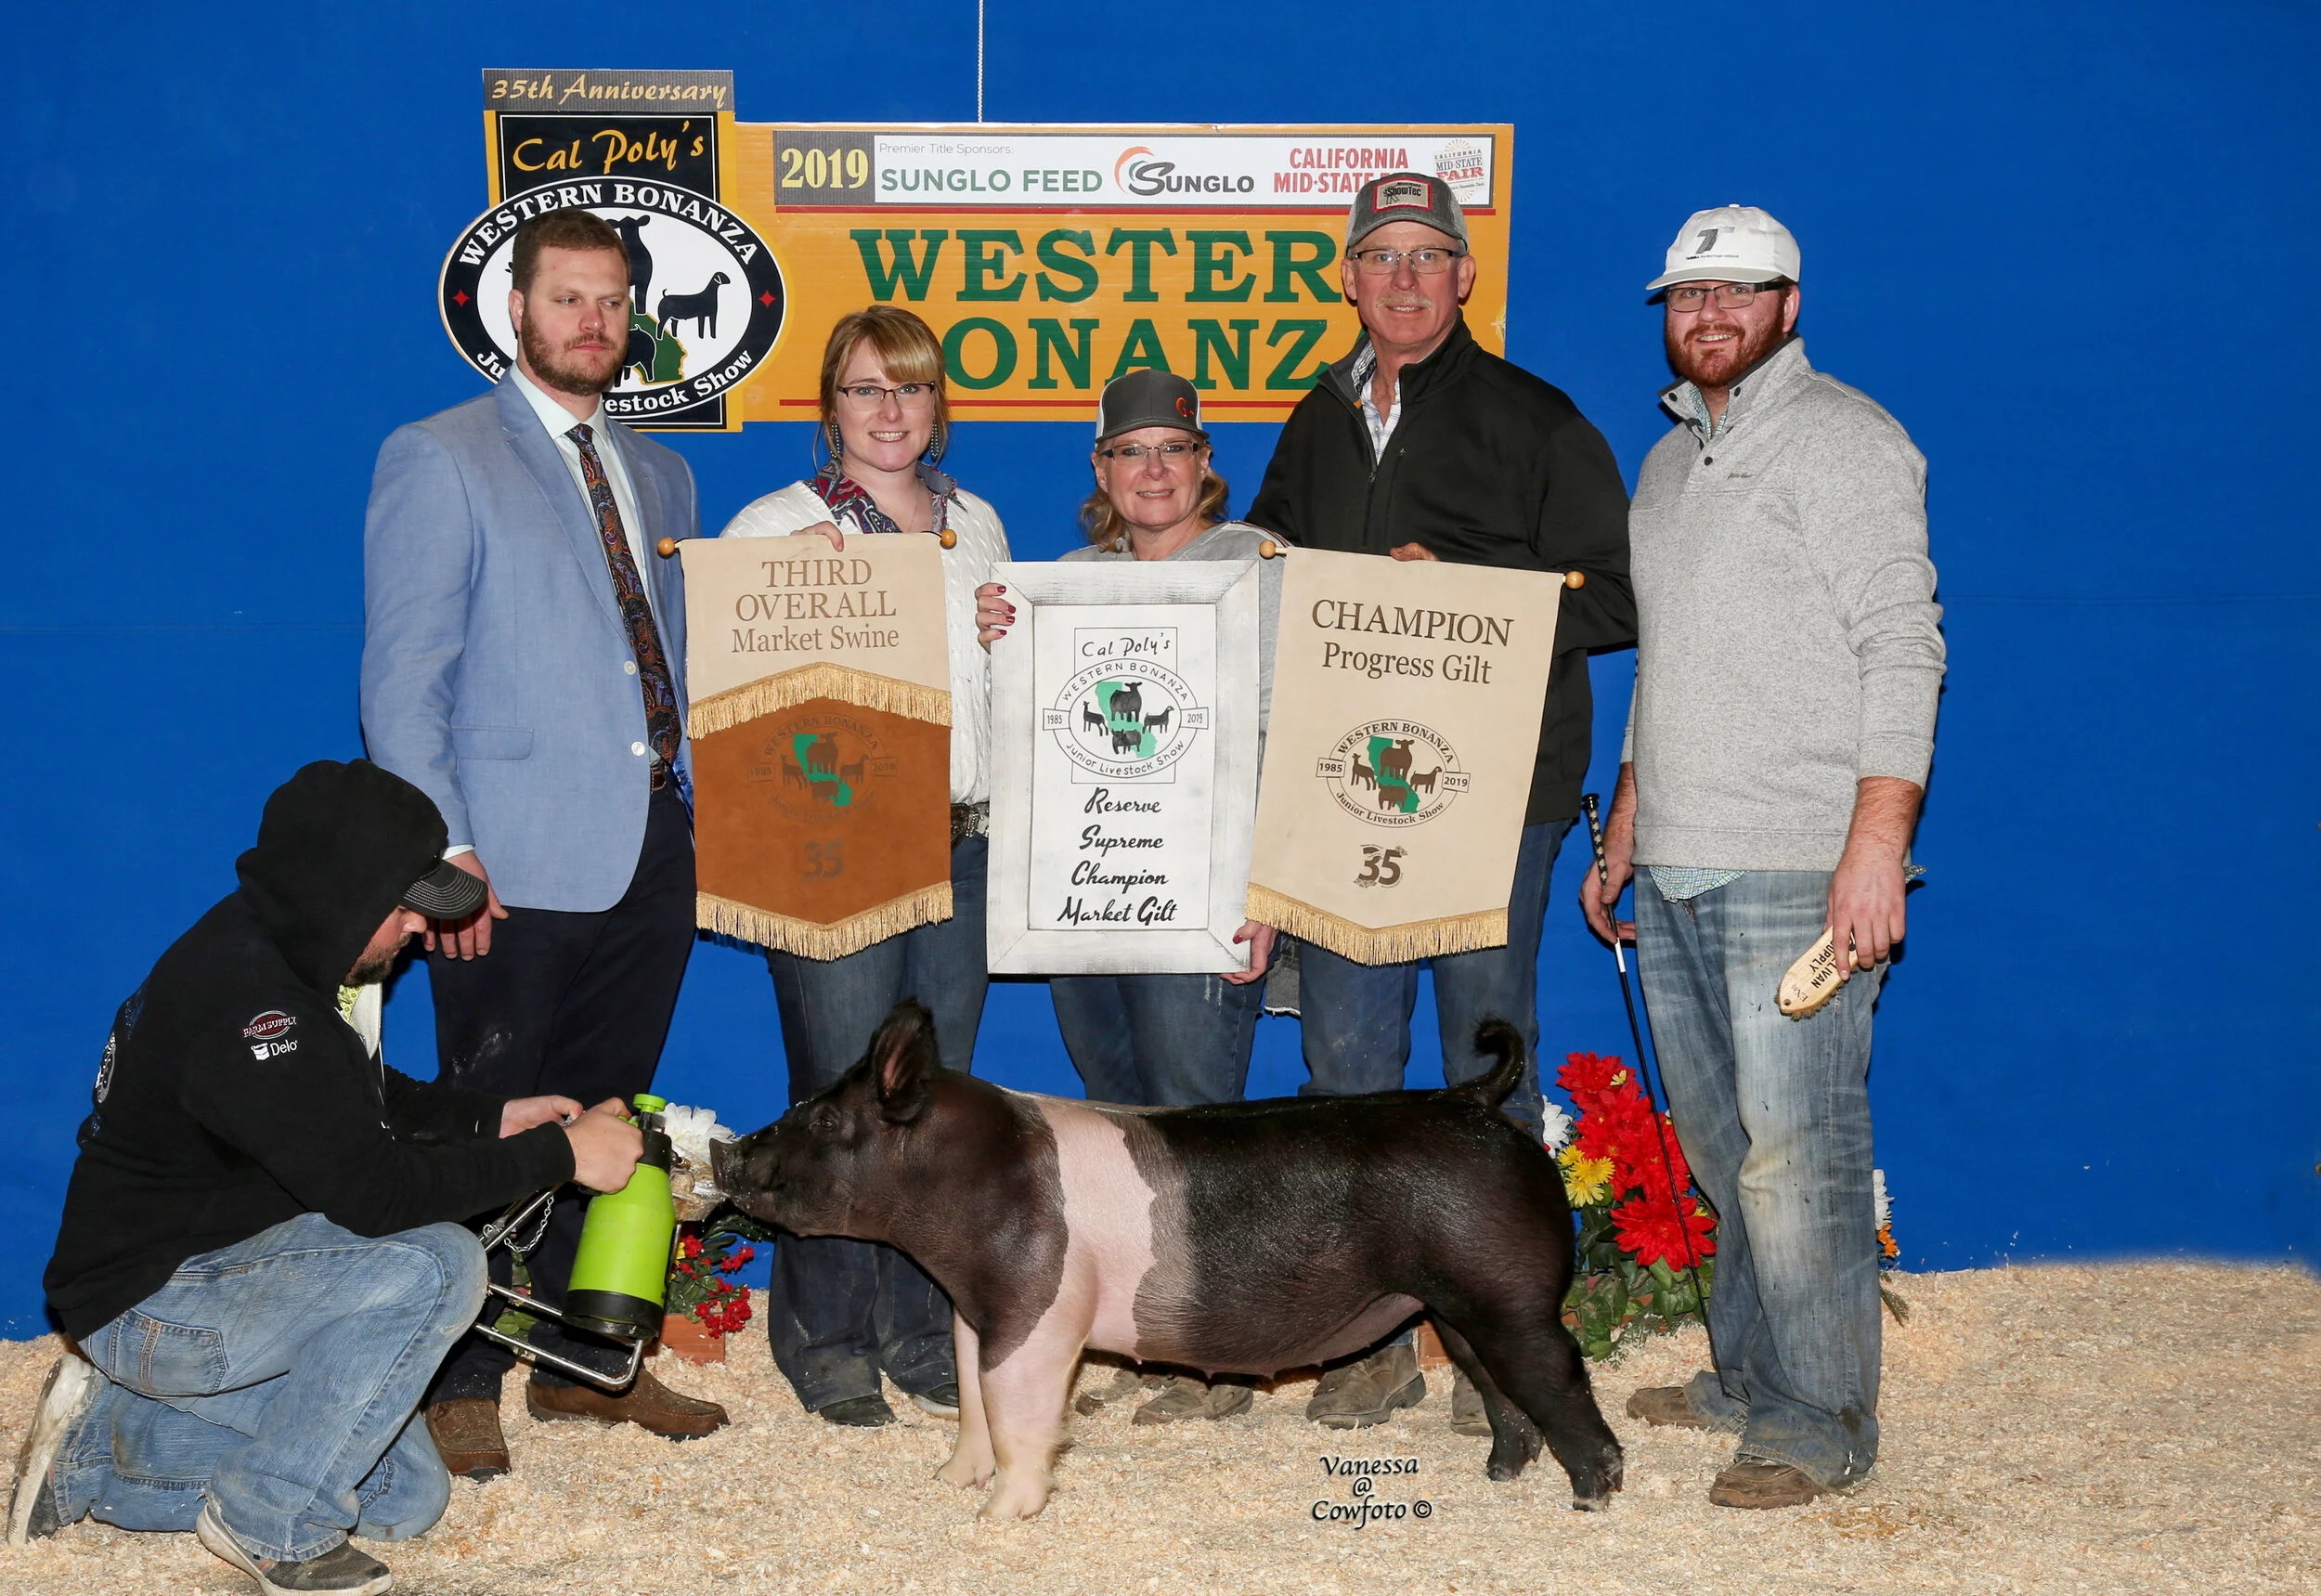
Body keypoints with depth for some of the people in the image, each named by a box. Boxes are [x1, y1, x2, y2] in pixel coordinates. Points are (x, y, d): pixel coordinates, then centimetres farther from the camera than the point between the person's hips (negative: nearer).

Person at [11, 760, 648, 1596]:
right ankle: (271, 1520, -10)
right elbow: (375, 1188, -29)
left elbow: (365, 1094, 20)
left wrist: (493, 1119, 6)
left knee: (405, 1497, 10)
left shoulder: (279, 952, 2)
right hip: (151, 1303, -10)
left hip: (219, 1270, 10)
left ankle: (103, 1444, 16)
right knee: (437, 1265, -27)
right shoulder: (246, 1003, -29)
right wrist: (558, 1154, -22)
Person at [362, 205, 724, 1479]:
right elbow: (401, 679, -6)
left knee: (606, 1115, 13)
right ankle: (458, 1384, 12)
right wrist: (442, 850, -15)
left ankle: (582, 1357, 24)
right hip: (520, 862, -6)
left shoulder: (658, 475, 18)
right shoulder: (438, 460, -1)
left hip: (654, 850, 6)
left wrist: (701, 805, 10)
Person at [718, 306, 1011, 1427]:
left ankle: (921, 1331, 20)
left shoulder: (976, 526, 15)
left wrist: (1005, 638, 3)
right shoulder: (778, 526, 0)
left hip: (962, 841, 5)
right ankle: (827, 1338, 11)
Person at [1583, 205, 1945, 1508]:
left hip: (1795, 868, -7)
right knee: (1721, 1145, 10)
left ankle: (1821, 1426, 1)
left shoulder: (1844, 440, -3)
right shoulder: (1670, 460, 21)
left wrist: (1877, 845, -18)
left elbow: (1902, 652, -10)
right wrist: (1623, 834, 22)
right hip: (1676, 870, 7)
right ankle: (1746, 1378, 21)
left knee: (1796, 1153, -6)